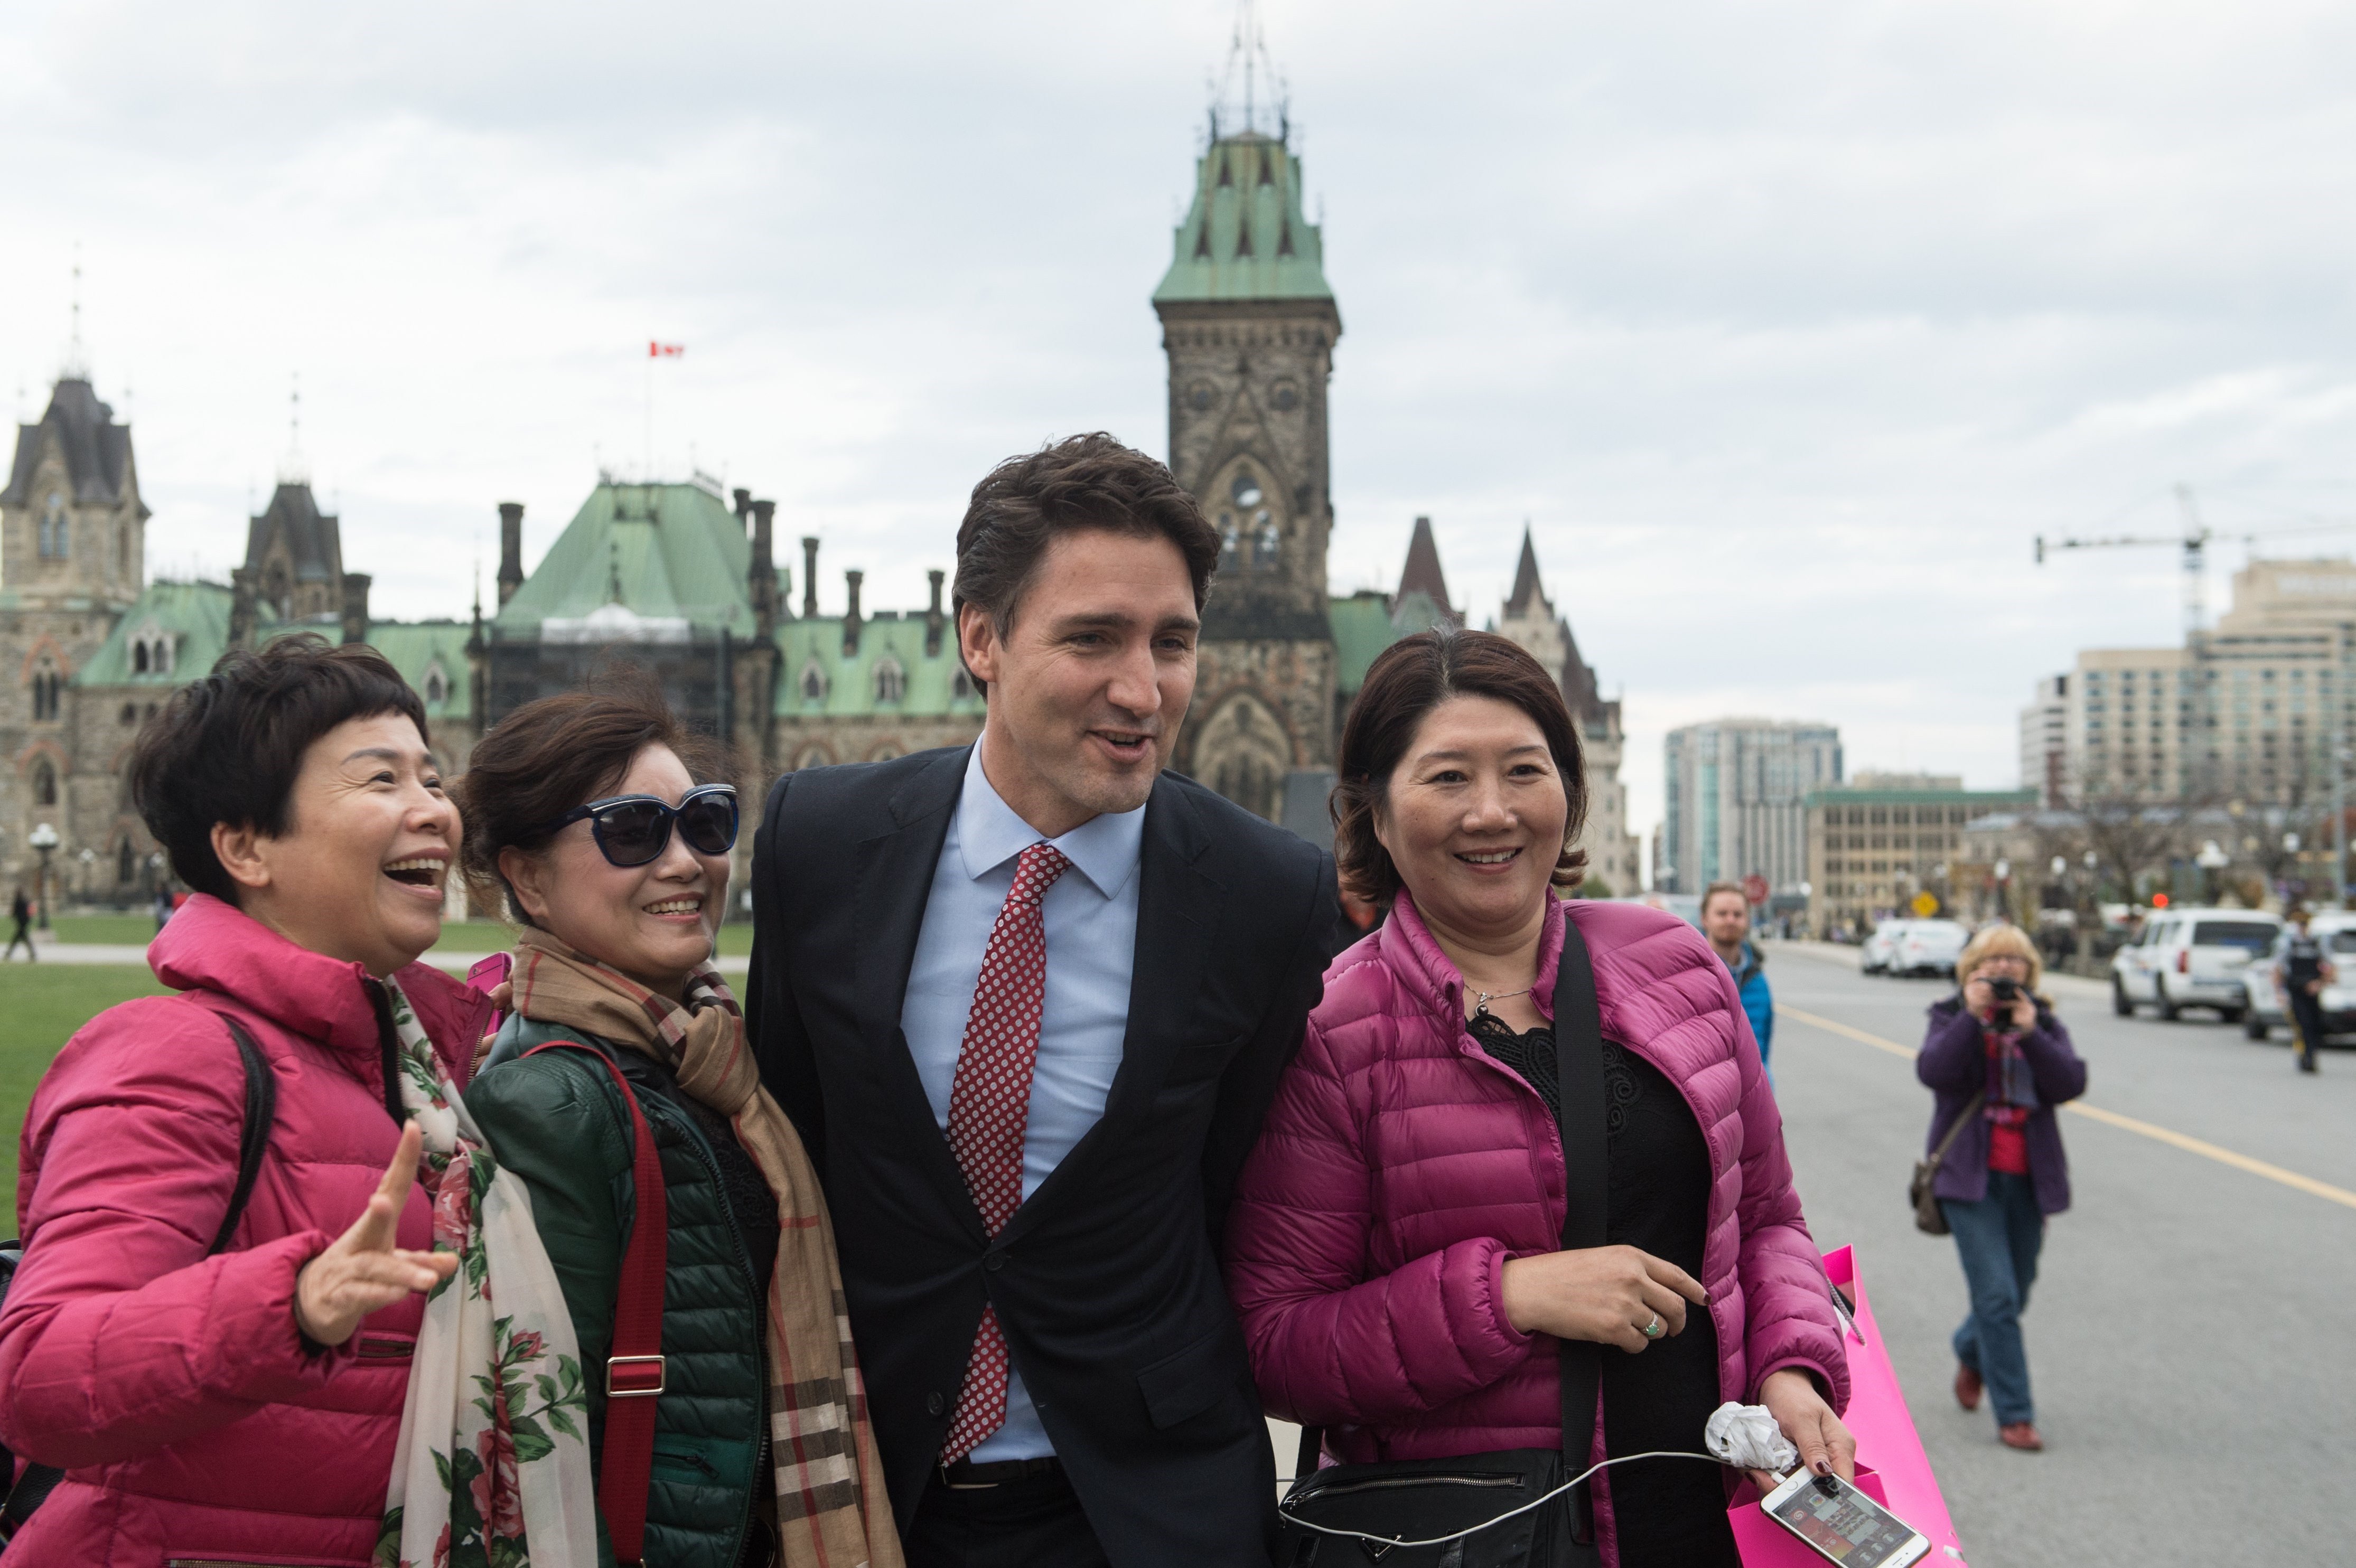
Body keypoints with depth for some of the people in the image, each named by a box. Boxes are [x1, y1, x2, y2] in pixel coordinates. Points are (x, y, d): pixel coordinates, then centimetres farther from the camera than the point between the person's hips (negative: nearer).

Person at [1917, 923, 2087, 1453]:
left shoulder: (2044, 1023, 9)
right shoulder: (1951, 1018, 3)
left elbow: (2070, 1084, -9)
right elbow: (1934, 1071, -17)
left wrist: (2029, 1033, -18)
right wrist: (1973, 1016, -21)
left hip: (2028, 1178, 4)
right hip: (1970, 1175, -3)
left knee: (2014, 1295, 13)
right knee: (1998, 1296, -13)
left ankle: (1971, 1354, 45)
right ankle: (2014, 1415, -7)